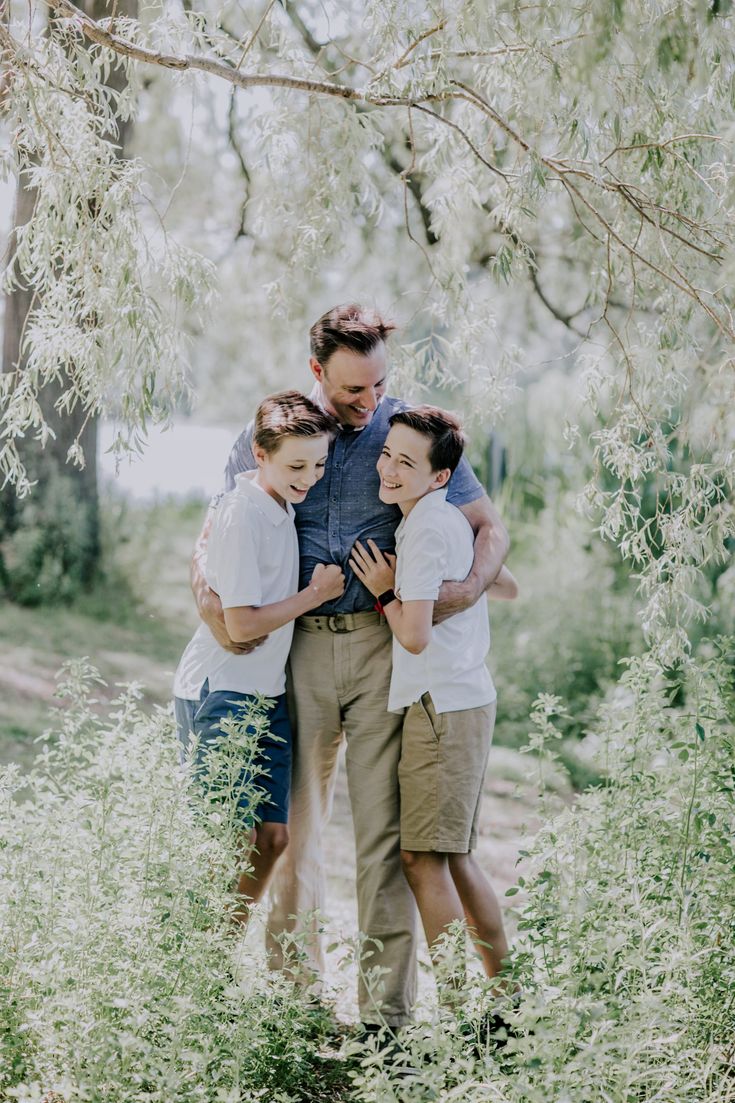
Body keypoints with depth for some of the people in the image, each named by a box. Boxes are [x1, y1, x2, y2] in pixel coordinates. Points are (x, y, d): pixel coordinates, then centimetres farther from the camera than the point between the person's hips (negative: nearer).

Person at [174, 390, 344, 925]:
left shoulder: (285, 505, 7)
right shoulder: (241, 518, -19)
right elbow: (243, 624, -20)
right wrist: (316, 593, -11)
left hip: (269, 692, 8)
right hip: (220, 693, -8)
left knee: (273, 836, 6)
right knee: (232, 841, -7)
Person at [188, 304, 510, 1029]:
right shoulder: (266, 435, 8)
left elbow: (489, 526, 7)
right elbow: (217, 528, 13)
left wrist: (470, 589, -14)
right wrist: (205, 589, -8)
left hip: (382, 644, -2)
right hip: (296, 646, 2)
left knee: (383, 827, -5)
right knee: (294, 823, 6)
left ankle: (387, 1008, -1)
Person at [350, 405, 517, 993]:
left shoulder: (426, 528, -15)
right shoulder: (452, 519, 14)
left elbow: (415, 635, -18)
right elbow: (508, 587, 27)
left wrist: (385, 590, -2)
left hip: (442, 706, -10)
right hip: (465, 701, 10)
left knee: (422, 857, -7)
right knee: (452, 856, 15)